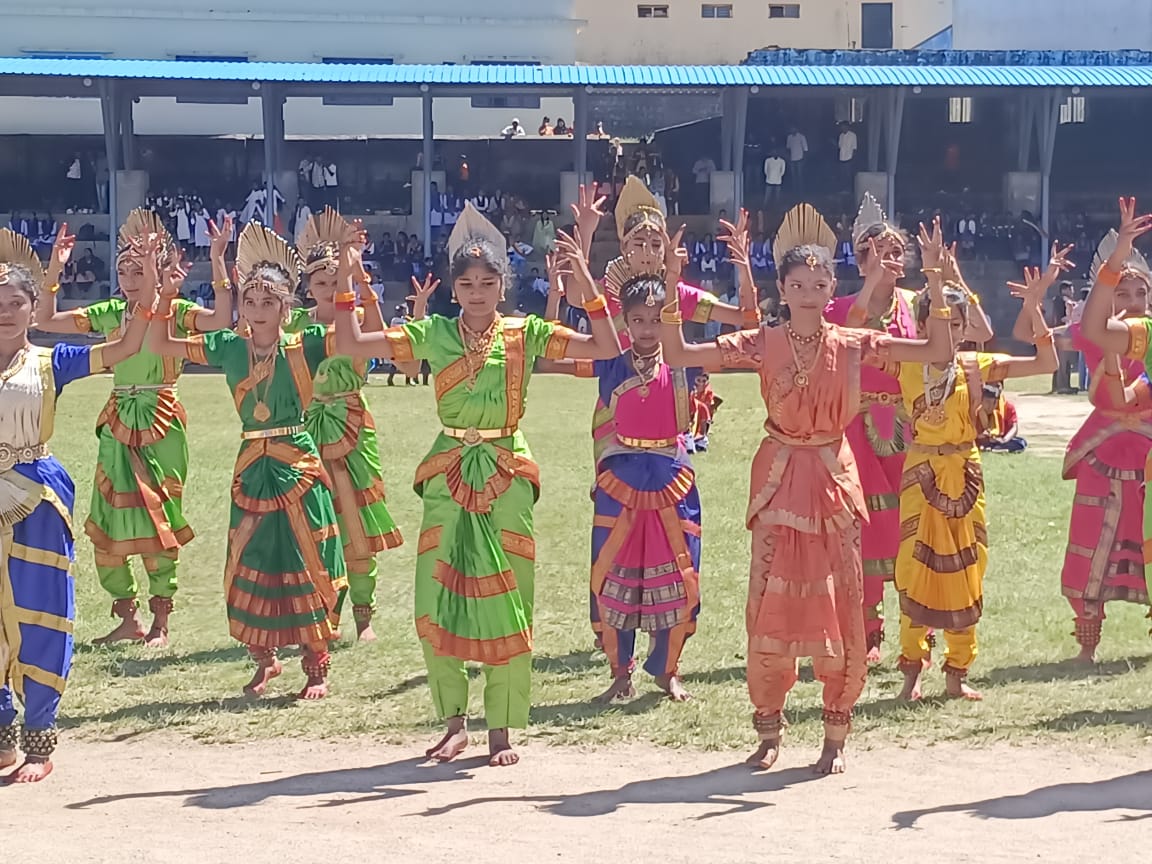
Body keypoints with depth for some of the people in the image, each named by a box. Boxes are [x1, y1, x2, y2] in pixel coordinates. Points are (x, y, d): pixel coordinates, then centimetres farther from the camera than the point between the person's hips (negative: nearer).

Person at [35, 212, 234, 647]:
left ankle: (160, 620, 10)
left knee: (159, 522, -1)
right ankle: (128, 617, 18)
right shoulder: (110, 313, 7)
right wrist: (54, 270, -3)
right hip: (118, 425, 5)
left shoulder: (175, 312, -5)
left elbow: (222, 319, -24)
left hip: (161, 424, -5)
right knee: (107, 525, 6)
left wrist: (217, 261, -30)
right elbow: (45, 321, 7)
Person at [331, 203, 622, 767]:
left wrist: (588, 287, -16)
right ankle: (454, 723, 16)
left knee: (505, 602, 1)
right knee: (437, 601, 0)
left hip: (506, 478, -1)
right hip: (448, 475, 1)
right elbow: (350, 346, -1)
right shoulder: (433, 335, 3)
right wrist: (345, 287, -10)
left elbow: (606, 347, -7)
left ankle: (501, 729, 12)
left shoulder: (525, 335, 0)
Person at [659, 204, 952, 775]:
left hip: (833, 479, 0)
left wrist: (936, 280, -13)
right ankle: (769, 729, 13)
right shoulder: (763, 345, -2)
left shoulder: (852, 345, -1)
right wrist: (672, 292, -16)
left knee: (839, 603, 0)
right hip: (779, 478, 0)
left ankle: (835, 734, 11)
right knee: (771, 600, 0)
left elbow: (938, 352, -6)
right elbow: (677, 355, -5)